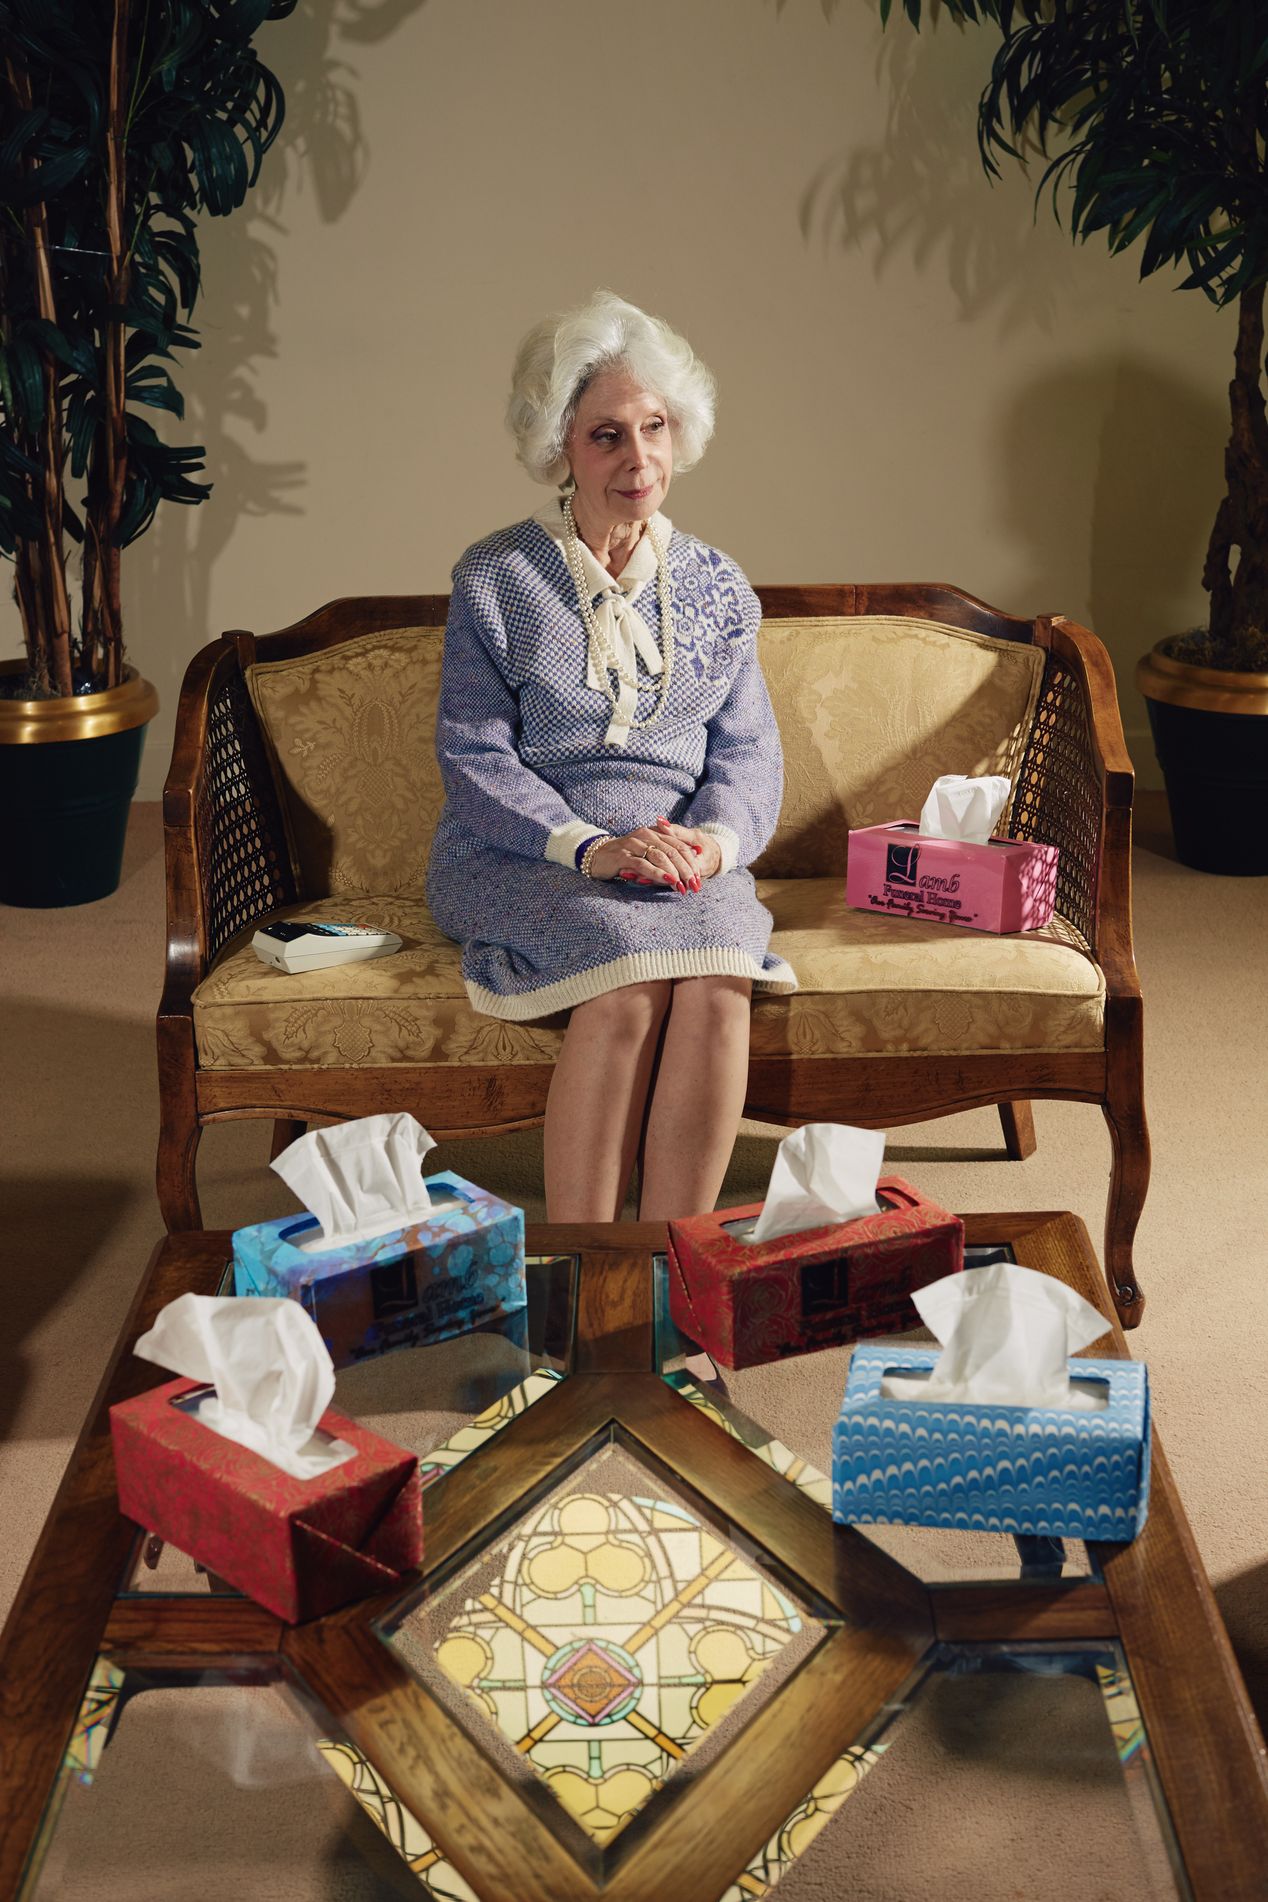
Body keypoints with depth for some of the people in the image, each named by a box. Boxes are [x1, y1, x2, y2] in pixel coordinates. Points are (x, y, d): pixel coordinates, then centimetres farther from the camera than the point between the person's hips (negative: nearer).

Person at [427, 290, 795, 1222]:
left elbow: (748, 749, 11)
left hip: (683, 858, 3)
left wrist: (716, 836, -12)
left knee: (716, 986, -31)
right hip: (523, 856, -2)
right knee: (633, 976, -33)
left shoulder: (714, 586, 13)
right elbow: (475, 757, -4)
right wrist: (590, 846, -18)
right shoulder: (495, 579, 2)